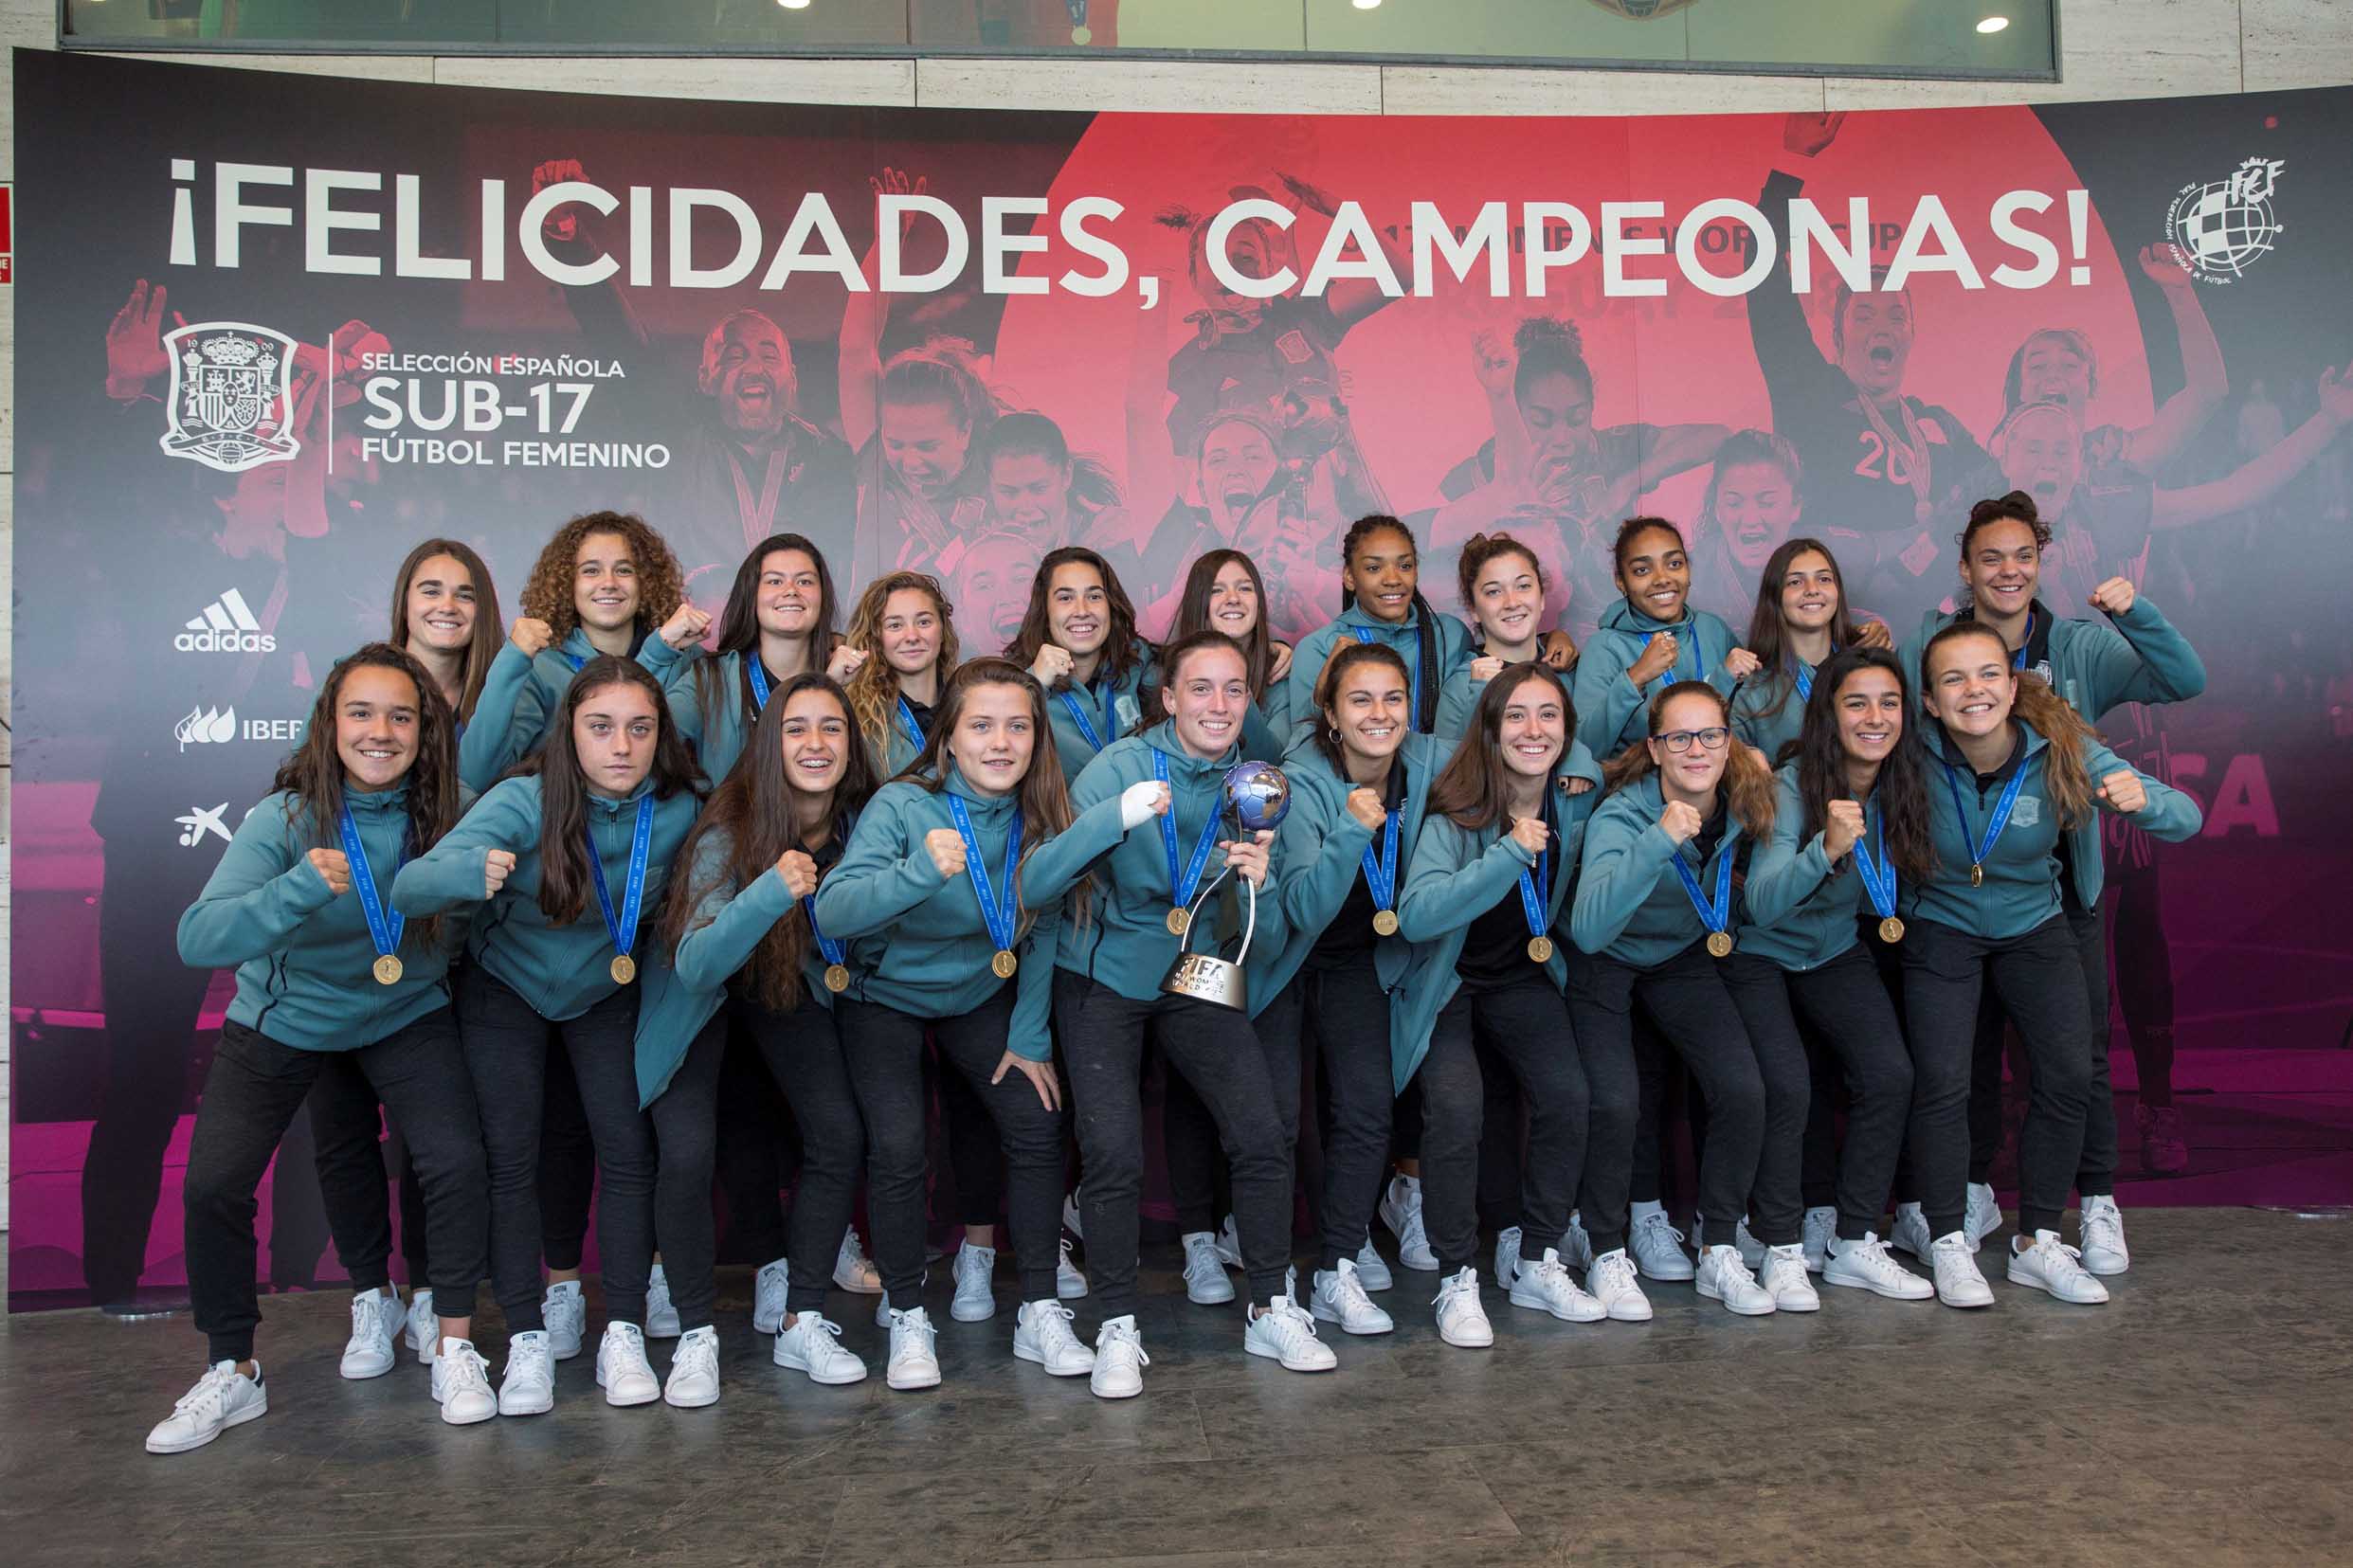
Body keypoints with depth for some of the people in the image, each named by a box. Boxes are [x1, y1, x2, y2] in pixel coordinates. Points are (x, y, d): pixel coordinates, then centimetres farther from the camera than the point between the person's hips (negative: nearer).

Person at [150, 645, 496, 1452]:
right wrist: (302, 888, -50)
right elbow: (198, 939, -35)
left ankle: (455, 1347, 2)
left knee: (457, 1160, -17)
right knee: (212, 1185, -9)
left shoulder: (445, 816, -19)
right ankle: (231, 1375, 13)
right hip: (281, 1018, 0)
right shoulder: (285, 819, -25)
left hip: (404, 1016, 1)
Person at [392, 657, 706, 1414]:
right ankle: (526, 1342, 7)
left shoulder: (679, 810, -22)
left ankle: (623, 1336, 6)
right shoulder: (524, 802, -31)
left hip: (606, 991, 2)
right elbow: (408, 889, -42)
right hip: (506, 989, -2)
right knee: (511, 1158, -5)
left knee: (627, 1151, -5)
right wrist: (470, 871, -61)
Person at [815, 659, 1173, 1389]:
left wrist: (1030, 1037, -9)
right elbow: (834, 911, -39)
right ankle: (906, 1318, 3)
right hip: (888, 996, -3)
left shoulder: (1036, 814, -13)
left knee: (1038, 1125, -9)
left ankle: (1040, 1314, 4)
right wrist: (920, 870, -55)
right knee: (897, 1145, -18)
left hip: (981, 994, 4)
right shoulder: (903, 805, -26)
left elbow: (1041, 923, -9)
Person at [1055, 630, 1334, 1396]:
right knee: (1113, 1151, -14)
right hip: (1103, 977, -3)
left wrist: (1257, 884, -23)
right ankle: (1117, 1331, 4)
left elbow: (1268, 947, -6)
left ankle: (1272, 1311, 13)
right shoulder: (1117, 769, -16)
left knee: (1263, 1134, -6)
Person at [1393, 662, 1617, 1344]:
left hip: (1523, 979, 4)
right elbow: (1415, 917, -34)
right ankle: (1456, 1281, -8)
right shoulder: (1456, 813, -20)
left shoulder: (1578, 797, -7)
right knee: (1457, 1108, -25)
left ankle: (1535, 1262, 3)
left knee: (1569, 1095, -18)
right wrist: (1508, 853, -38)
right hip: (1445, 981, -4)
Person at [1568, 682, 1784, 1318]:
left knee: (1745, 1088, -14)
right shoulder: (1620, 815, -27)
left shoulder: (1746, 803, -14)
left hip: (1686, 960, 4)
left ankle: (1720, 1254, 5)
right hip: (1607, 963, -4)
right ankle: (1607, 1259, 0)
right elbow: (1589, 929, -42)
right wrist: (1659, 841, -48)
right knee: (1613, 1101, -22)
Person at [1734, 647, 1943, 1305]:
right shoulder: (1792, 786, -23)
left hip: (1837, 953, 5)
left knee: (1890, 1072, -16)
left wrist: (1887, 913, -6)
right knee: (1785, 1080, -24)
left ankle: (1854, 1244, -2)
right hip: (1759, 955, -4)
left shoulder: (1903, 788, -7)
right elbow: (1763, 905, -36)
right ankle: (1785, 1247, -7)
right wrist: (1827, 847, -49)